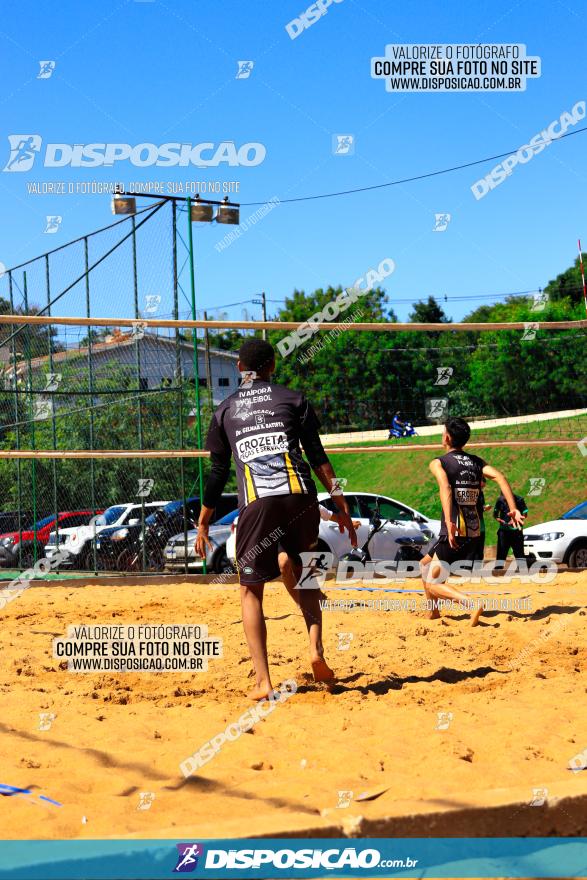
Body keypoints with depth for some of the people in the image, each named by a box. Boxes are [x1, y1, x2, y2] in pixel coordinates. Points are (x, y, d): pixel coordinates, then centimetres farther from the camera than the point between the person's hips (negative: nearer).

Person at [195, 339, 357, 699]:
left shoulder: (225, 410, 19)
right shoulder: (294, 399, 15)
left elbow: (218, 473, 16)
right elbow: (319, 457, 7)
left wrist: (203, 525, 23)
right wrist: (342, 507, 8)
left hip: (256, 503, 0)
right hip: (299, 495, 0)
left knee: (251, 591, 9)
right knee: (303, 573, 20)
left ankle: (263, 681, -2)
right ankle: (316, 645, -6)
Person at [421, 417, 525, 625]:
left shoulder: (439, 463, -4)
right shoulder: (476, 462, 13)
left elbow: (445, 488, -23)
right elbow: (499, 477, -3)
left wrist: (449, 522, -33)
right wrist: (513, 509, -10)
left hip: (454, 534, -7)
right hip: (475, 534, 7)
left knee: (432, 583, 2)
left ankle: (471, 603, -21)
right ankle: (433, 612, 30)